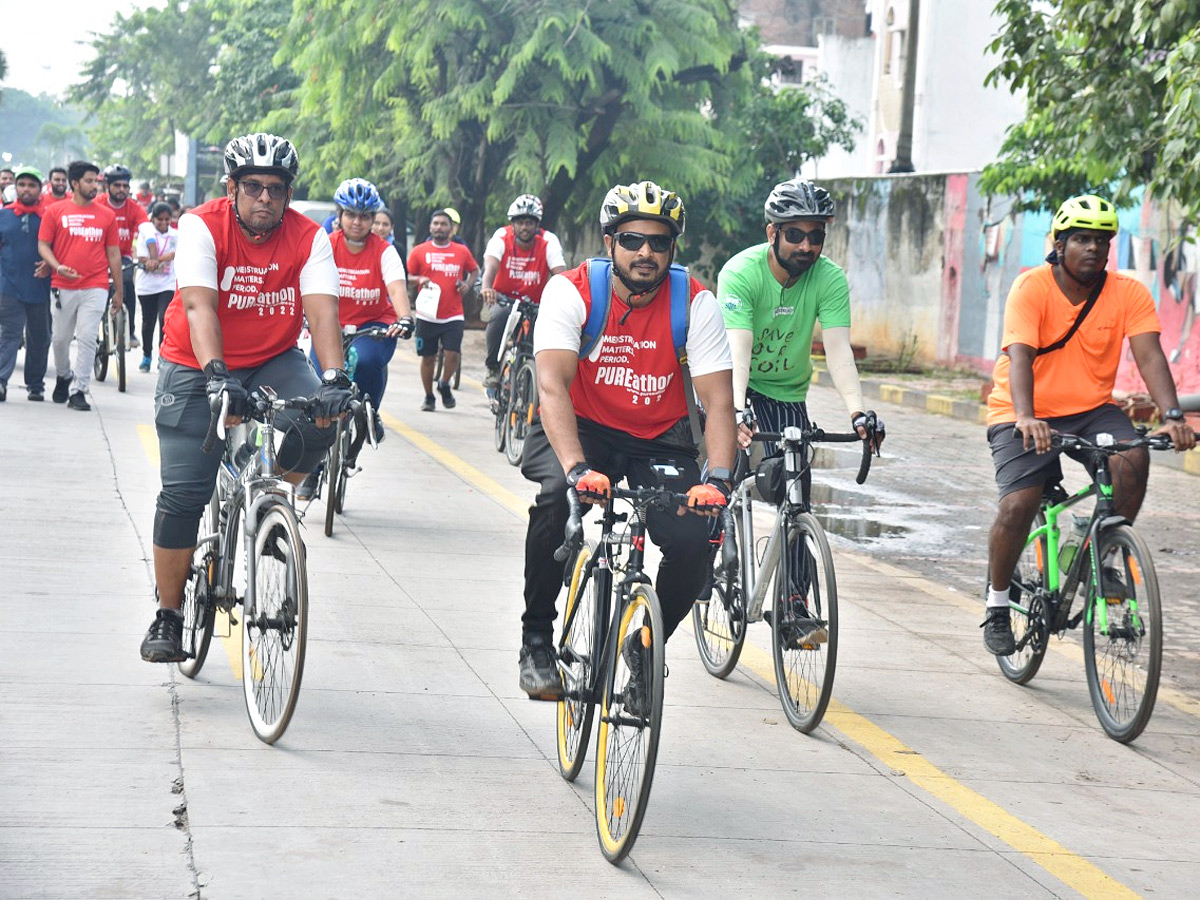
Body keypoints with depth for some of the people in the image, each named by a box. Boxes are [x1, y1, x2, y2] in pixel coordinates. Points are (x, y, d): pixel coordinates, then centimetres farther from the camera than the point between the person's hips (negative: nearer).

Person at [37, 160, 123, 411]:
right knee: (61, 338, 8)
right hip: (64, 287, 0)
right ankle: (64, 376, 35)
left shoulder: (106, 215, 8)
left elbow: (113, 253, 13)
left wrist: (119, 290, 13)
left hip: (95, 288, 0)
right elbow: (43, 244, 4)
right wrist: (58, 267, -15)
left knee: (87, 339, -7)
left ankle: (78, 390, -1)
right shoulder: (56, 211, 4)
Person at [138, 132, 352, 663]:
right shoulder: (202, 226, -18)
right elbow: (199, 306, -30)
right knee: (183, 494, -9)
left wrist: (333, 378, -41)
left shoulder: (308, 238, -12)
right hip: (198, 366, -2)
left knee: (318, 424, -28)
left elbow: (322, 312, -24)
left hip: (273, 361, 2)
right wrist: (216, 376, -46)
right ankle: (168, 615, 7)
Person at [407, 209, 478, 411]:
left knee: (453, 354, -12)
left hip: (453, 315, 0)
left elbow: (475, 270, 22)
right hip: (427, 316, 0)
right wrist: (419, 280, -12)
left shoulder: (462, 251, 6)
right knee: (428, 357, 7)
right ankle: (428, 397, 23)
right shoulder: (419, 251, 3)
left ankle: (445, 385, 16)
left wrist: (468, 284, 2)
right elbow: (407, 278, 9)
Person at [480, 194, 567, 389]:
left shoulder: (548, 241, -14)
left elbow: (560, 271, -26)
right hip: (505, 299, -1)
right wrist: (486, 287, -55)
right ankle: (493, 368, -14)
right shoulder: (501, 238, -15)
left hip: (535, 303, 2)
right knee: (499, 317, -32)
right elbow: (491, 265, -32)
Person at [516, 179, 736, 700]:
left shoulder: (696, 303, -13)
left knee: (695, 540, -21)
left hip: (659, 441, 2)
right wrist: (577, 468, -44)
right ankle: (536, 641, -14)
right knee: (557, 494, -34)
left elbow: (718, 401, -18)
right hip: (580, 429, -2)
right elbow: (552, 387, -28)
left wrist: (717, 478, -35)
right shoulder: (571, 291, -17)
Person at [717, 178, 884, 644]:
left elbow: (838, 348, -27)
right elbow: (738, 350, -37)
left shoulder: (830, 279, -18)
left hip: (787, 393, 2)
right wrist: (735, 412, -53)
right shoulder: (741, 272, -26)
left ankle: (795, 604, -3)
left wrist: (858, 410, -44)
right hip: (735, 384, -2)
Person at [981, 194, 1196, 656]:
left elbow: (1149, 356, -16)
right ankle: (997, 605, 3)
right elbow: (1019, 357, -28)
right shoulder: (1032, 288, -16)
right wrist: (1026, 419, -45)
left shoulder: (1128, 292, -7)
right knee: (1019, 504, -21)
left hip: (1090, 409, 3)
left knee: (1133, 458, -27)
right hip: (1027, 415, -3)